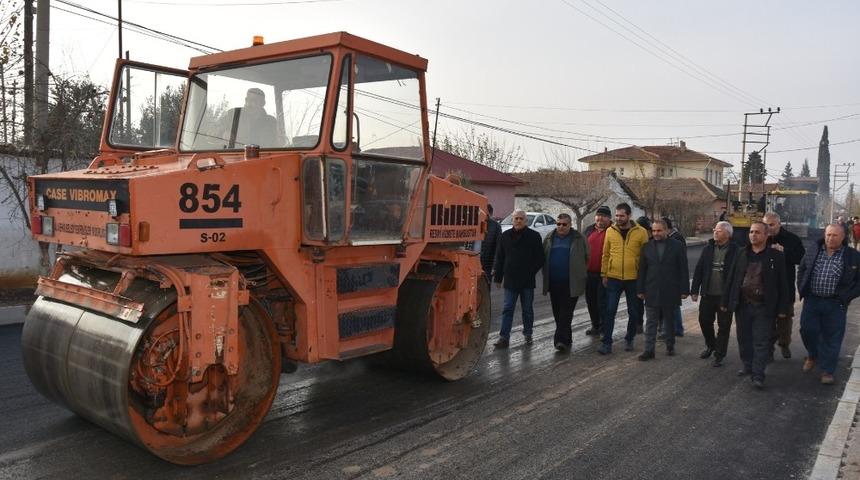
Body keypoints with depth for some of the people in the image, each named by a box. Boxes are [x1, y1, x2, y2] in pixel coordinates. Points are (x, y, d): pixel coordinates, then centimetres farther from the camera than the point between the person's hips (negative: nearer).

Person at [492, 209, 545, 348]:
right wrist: (498, 277, 5)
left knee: (527, 309, 11)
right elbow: (499, 258, 9)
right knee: (507, 309, -1)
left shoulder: (534, 236, -1)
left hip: (527, 281, -1)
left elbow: (540, 258, -1)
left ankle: (527, 334, 26)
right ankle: (504, 337, -1)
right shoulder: (505, 236, 7)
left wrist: (531, 272, -9)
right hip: (510, 280, 1)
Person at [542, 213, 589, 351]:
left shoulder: (579, 239, 0)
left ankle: (562, 340, -11)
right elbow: (543, 257, 16)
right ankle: (566, 338, 23)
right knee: (557, 312, 10)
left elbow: (587, 257, 3)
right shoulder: (549, 238, 12)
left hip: (571, 283, -5)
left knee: (566, 312, -9)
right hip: (554, 282, 5)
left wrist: (580, 273, 0)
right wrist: (546, 275, 10)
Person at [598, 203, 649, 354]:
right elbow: (605, 254, 7)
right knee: (610, 311, -2)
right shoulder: (610, 231, 1)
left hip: (633, 279, -1)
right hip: (613, 278, 1)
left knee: (633, 312, 12)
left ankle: (629, 340, 29)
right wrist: (604, 274, 5)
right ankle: (607, 343, 5)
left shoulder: (641, 232, -5)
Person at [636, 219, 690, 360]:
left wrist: (684, 290, -6)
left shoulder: (677, 246, -2)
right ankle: (649, 350, 2)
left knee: (669, 321, 13)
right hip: (651, 292, 1)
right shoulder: (647, 247, 5)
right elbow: (642, 270, 7)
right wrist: (640, 289, 3)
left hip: (670, 292, -1)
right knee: (650, 322, 0)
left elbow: (683, 270, -2)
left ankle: (670, 346, 26)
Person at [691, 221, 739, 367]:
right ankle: (710, 345, 37)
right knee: (704, 320, 14)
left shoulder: (734, 251, -9)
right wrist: (694, 290, 3)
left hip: (724, 296, -4)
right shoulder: (708, 248, 5)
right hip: (708, 293, 4)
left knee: (723, 326, 5)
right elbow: (699, 270, 6)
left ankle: (719, 355, 15)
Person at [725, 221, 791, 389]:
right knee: (744, 339, 15)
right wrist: (729, 302, 6)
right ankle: (747, 366, 32)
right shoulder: (742, 254, 6)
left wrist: (783, 308, -7)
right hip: (742, 305, 4)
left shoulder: (776, 256, -4)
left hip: (763, 307, -4)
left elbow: (782, 284, -4)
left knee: (761, 342, -2)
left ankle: (758, 375, 1)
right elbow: (732, 278, 8)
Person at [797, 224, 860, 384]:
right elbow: (802, 270, 16)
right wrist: (802, 290, 7)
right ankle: (812, 355, 33)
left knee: (832, 337, 3)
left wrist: (847, 296, -7)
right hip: (812, 300, 2)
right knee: (807, 330, 4)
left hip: (835, 304, -2)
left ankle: (827, 371, 13)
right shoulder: (813, 251, 5)